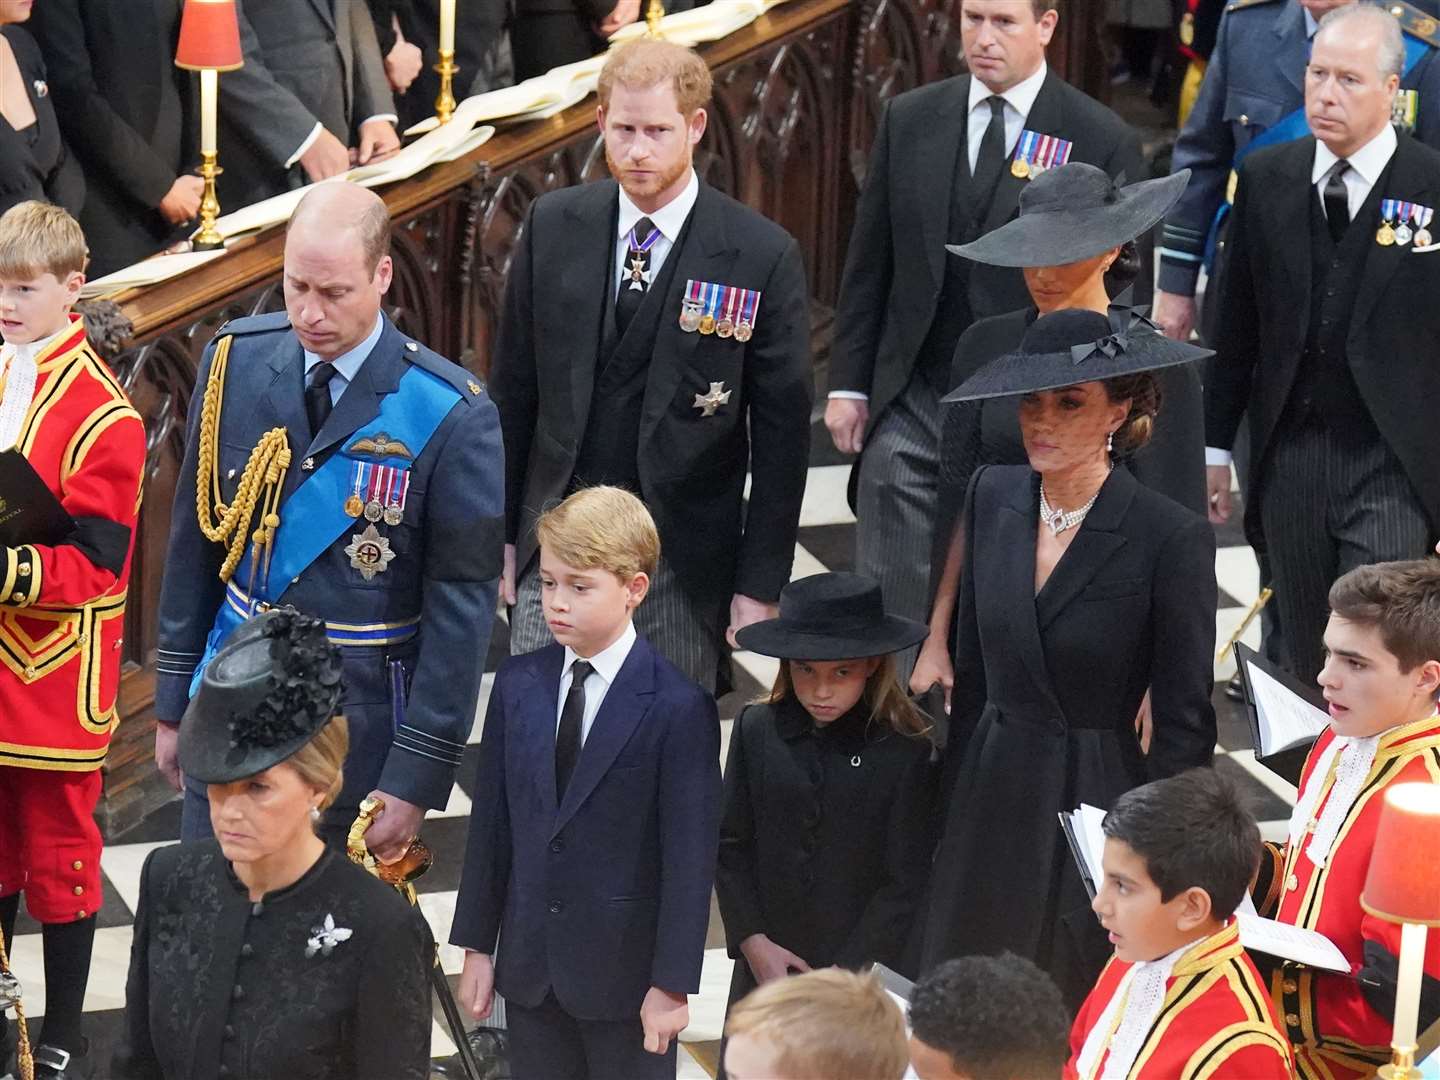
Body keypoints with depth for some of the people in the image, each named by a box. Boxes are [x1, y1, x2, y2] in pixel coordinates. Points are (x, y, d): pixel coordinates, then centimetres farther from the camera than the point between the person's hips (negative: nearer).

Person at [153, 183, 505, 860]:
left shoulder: (452, 417, -15)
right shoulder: (235, 361, -2)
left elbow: (461, 606, -12)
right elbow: (195, 539, 7)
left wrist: (416, 779, -13)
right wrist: (173, 701, 9)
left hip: (358, 721, -3)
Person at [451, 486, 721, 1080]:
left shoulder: (678, 709, -15)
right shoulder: (518, 684, 1)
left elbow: (689, 856, -14)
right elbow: (491, 822, 6)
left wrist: (672, 983, -14)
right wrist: (477, 945, 7)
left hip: (626, 967, -5)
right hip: (529, 962, 5)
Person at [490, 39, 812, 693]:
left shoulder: (763, 257, -8)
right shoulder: (553, 226, 1)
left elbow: (782, 434, -5)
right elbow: (513, 388, 8)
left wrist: (761, 584, -5)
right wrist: (501, 531, 7)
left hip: (682, 558, -2)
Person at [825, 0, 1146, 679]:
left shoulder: (1101, 141, -4)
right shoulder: (909, 120, 6)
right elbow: (869, 262, 10)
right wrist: (849, 382, 6)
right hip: (909, 405, 3)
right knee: (891, 600, 1)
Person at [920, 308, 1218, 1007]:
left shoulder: (1171, 538, -14)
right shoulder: (994, 497, 3)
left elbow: (1184, 725, -9)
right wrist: (955, 798, 13)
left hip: (1093, 810, -5)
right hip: (989, 800, 5)